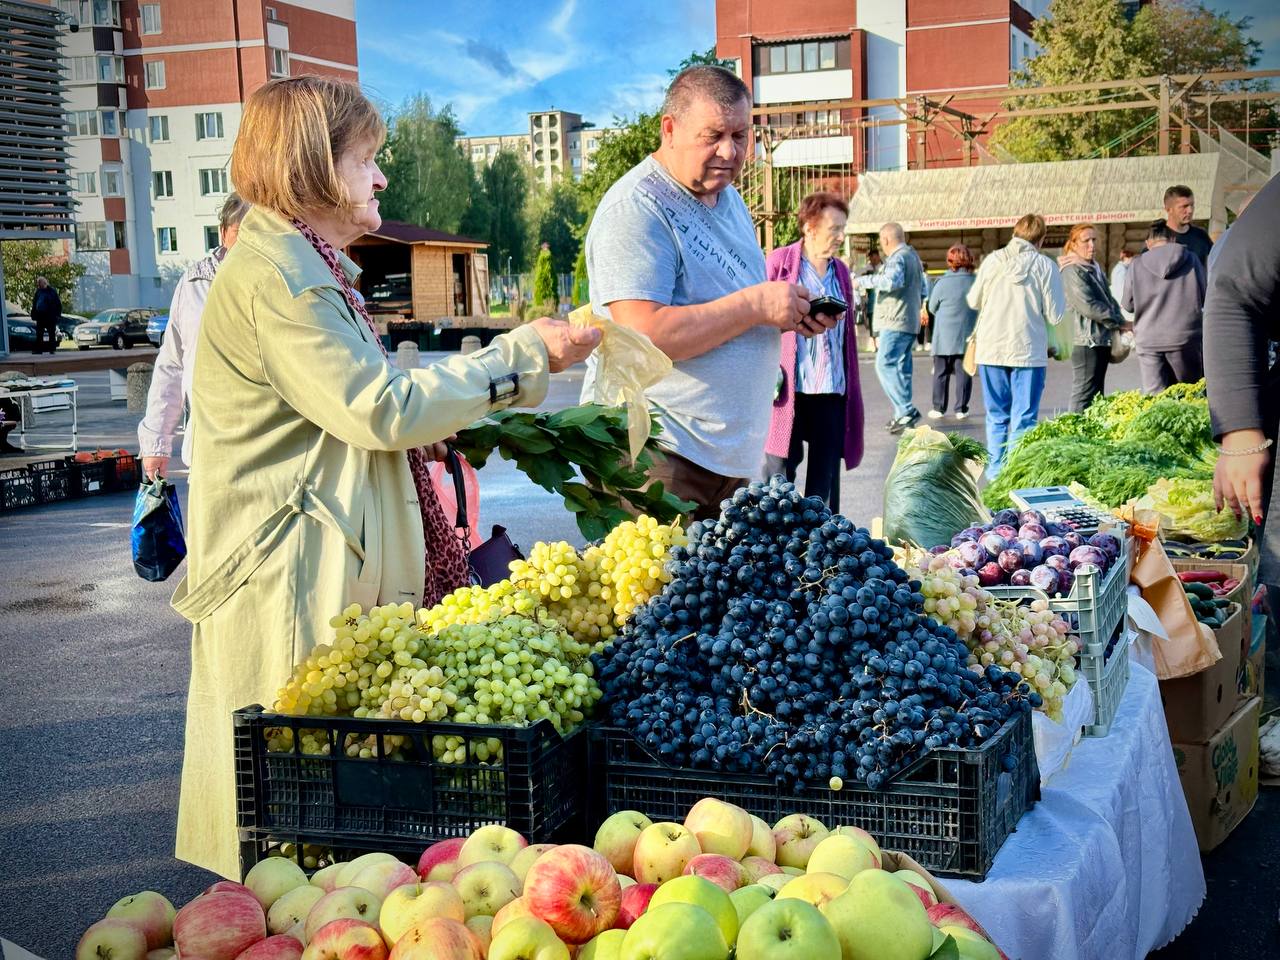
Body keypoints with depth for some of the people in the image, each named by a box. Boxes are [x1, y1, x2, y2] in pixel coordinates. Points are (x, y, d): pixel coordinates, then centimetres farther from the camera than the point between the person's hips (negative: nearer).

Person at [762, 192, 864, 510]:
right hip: (789, 391, -5)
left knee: (826, 479, 9)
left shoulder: (840, 270, 14)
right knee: (778, 475, 0)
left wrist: (850, 386, 16)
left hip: (833, 392, 5)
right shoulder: (778, 262, -3)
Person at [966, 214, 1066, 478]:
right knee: (1023, 419, 3)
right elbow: (1055, 315, -5)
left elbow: (973, 301, 9)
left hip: (991, 350, 3)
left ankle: (995, 474, 15)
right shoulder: (1045, 266, -7)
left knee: (996, 416, 13)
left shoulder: (993, 260, 0)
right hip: (1028, 352, -3)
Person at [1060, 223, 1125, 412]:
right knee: (1084, 397, -8)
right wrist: (1120, 323, -13)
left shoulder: (1095, 269, 18)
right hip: (1087, 343, -9)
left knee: (1097, 396, 13)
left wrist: (1120, 321, 2)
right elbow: (1089, 307, -18)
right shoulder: (1072, 272, -11)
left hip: (1102, 341, 9)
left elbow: (1109, 300, 20)